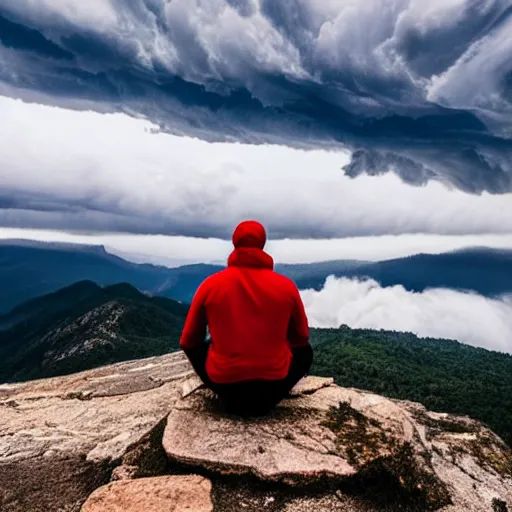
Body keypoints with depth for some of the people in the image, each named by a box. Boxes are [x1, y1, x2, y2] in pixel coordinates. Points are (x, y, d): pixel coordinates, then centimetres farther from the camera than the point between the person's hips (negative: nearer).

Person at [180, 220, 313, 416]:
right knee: (305, 350, 28)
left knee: (194, 347, 29)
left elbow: (188, 341, 6)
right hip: (273, 391, 0)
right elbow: (301, 338, 9)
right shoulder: (286, 285, -6)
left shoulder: (211, 284, -6)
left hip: (226, 390, 1)